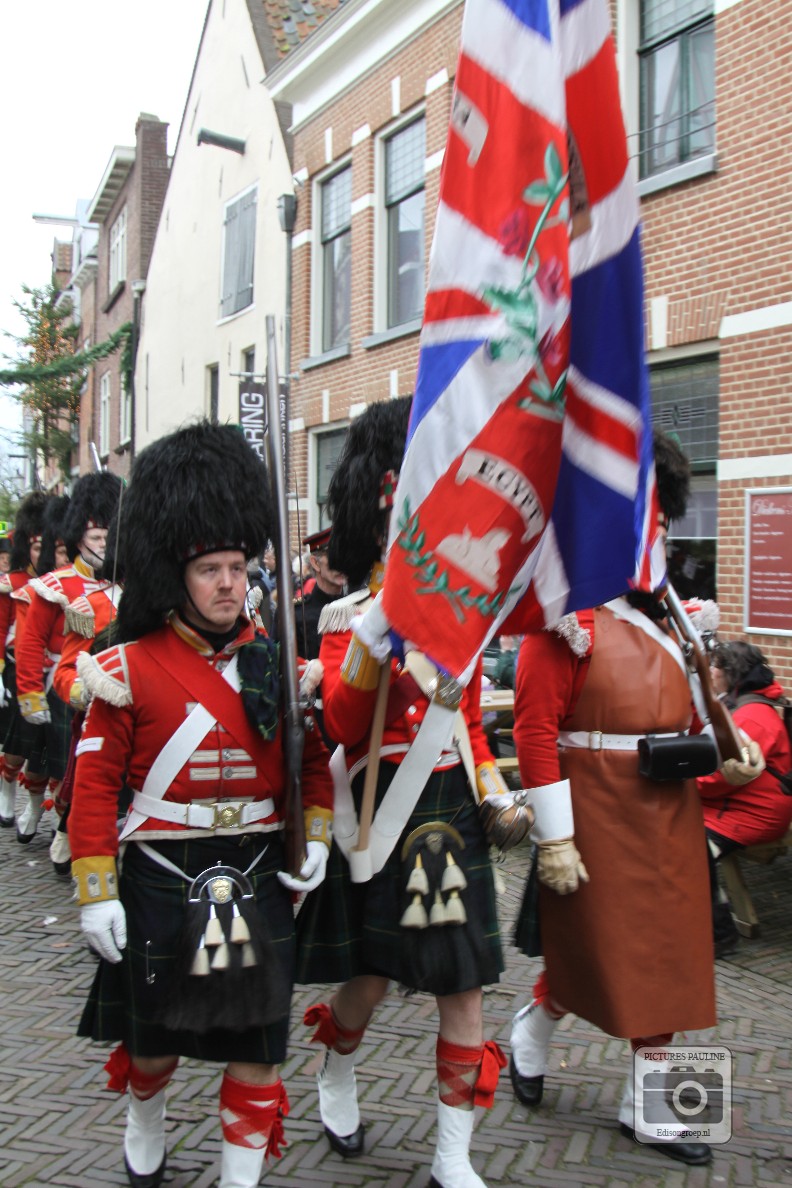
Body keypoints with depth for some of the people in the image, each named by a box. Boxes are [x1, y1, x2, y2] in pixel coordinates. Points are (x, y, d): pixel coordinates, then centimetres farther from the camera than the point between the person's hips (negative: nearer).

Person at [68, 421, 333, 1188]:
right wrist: (96, 895, -9)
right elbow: (95, 785, -8)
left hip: (257, 880, 2)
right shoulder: (130, 669, -9)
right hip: (162, 880, -2)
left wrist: (314, 838, -2)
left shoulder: (271, 659, 1)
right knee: (153, 1033, 19)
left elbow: (312, 756, 9)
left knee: (257, 1041, 8)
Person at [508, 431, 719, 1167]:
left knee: (664, 951, 11)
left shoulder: (663, 616, 9)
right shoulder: (568, 620, -13)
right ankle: (531, 1032, 38)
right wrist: (555, 841, -17)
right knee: (590, 944, 8)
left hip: (667, 819, 7)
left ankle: (648, 1103, 26)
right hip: (601, 816, -7)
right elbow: (535, 733, -17)